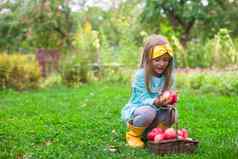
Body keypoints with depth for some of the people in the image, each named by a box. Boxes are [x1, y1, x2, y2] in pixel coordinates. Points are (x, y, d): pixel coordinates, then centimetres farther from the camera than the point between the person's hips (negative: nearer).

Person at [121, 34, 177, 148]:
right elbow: (143, 99, -23)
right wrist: (155, 102, -45)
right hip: (135, 111, -4)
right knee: (148, 111, -36)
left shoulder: (168, 77, -5)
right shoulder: (140, 75, -19)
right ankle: (133, 135, -7)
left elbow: (168, 96, -9)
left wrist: (167, 101, -35)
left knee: (171, 113, -23)